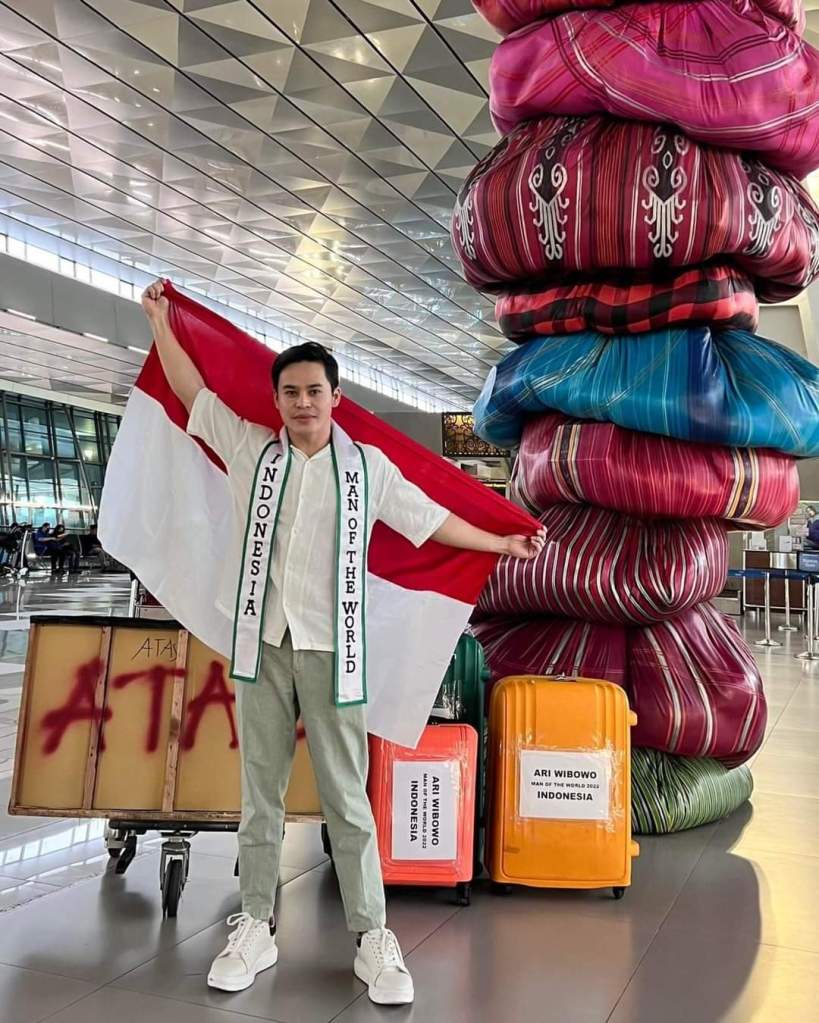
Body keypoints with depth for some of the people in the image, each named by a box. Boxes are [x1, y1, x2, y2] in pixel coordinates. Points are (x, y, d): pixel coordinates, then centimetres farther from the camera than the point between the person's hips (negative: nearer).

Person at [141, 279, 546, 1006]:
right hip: (261, 645, 2)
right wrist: (160, 320, 21)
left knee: (347, 798, 3)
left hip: (330, 647, -1)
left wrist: (502, 544, 19)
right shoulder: (251, 449, 7)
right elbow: (192, 390, 15)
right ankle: (256, 930, 21)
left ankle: (373, 939, 12)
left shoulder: (368, 465, 4)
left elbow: (430, 520, 13)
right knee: (260, 793, 10)